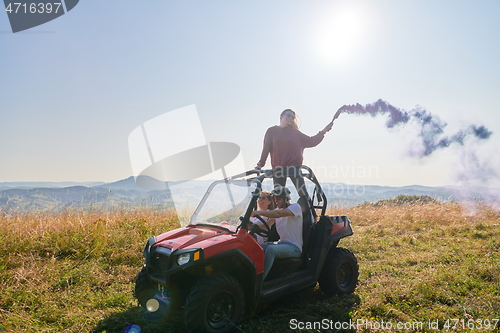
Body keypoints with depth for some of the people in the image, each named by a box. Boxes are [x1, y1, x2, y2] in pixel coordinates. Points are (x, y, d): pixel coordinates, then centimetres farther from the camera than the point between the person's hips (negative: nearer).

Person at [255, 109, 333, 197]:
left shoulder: (295, 132, 11)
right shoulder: (272, 131, 8)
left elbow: (310, 141, 8)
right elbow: (266, 149, 2)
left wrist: (323, 132, 0)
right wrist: (260, 164, -6)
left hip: (295, 167, 1)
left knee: (303, 193, -8)